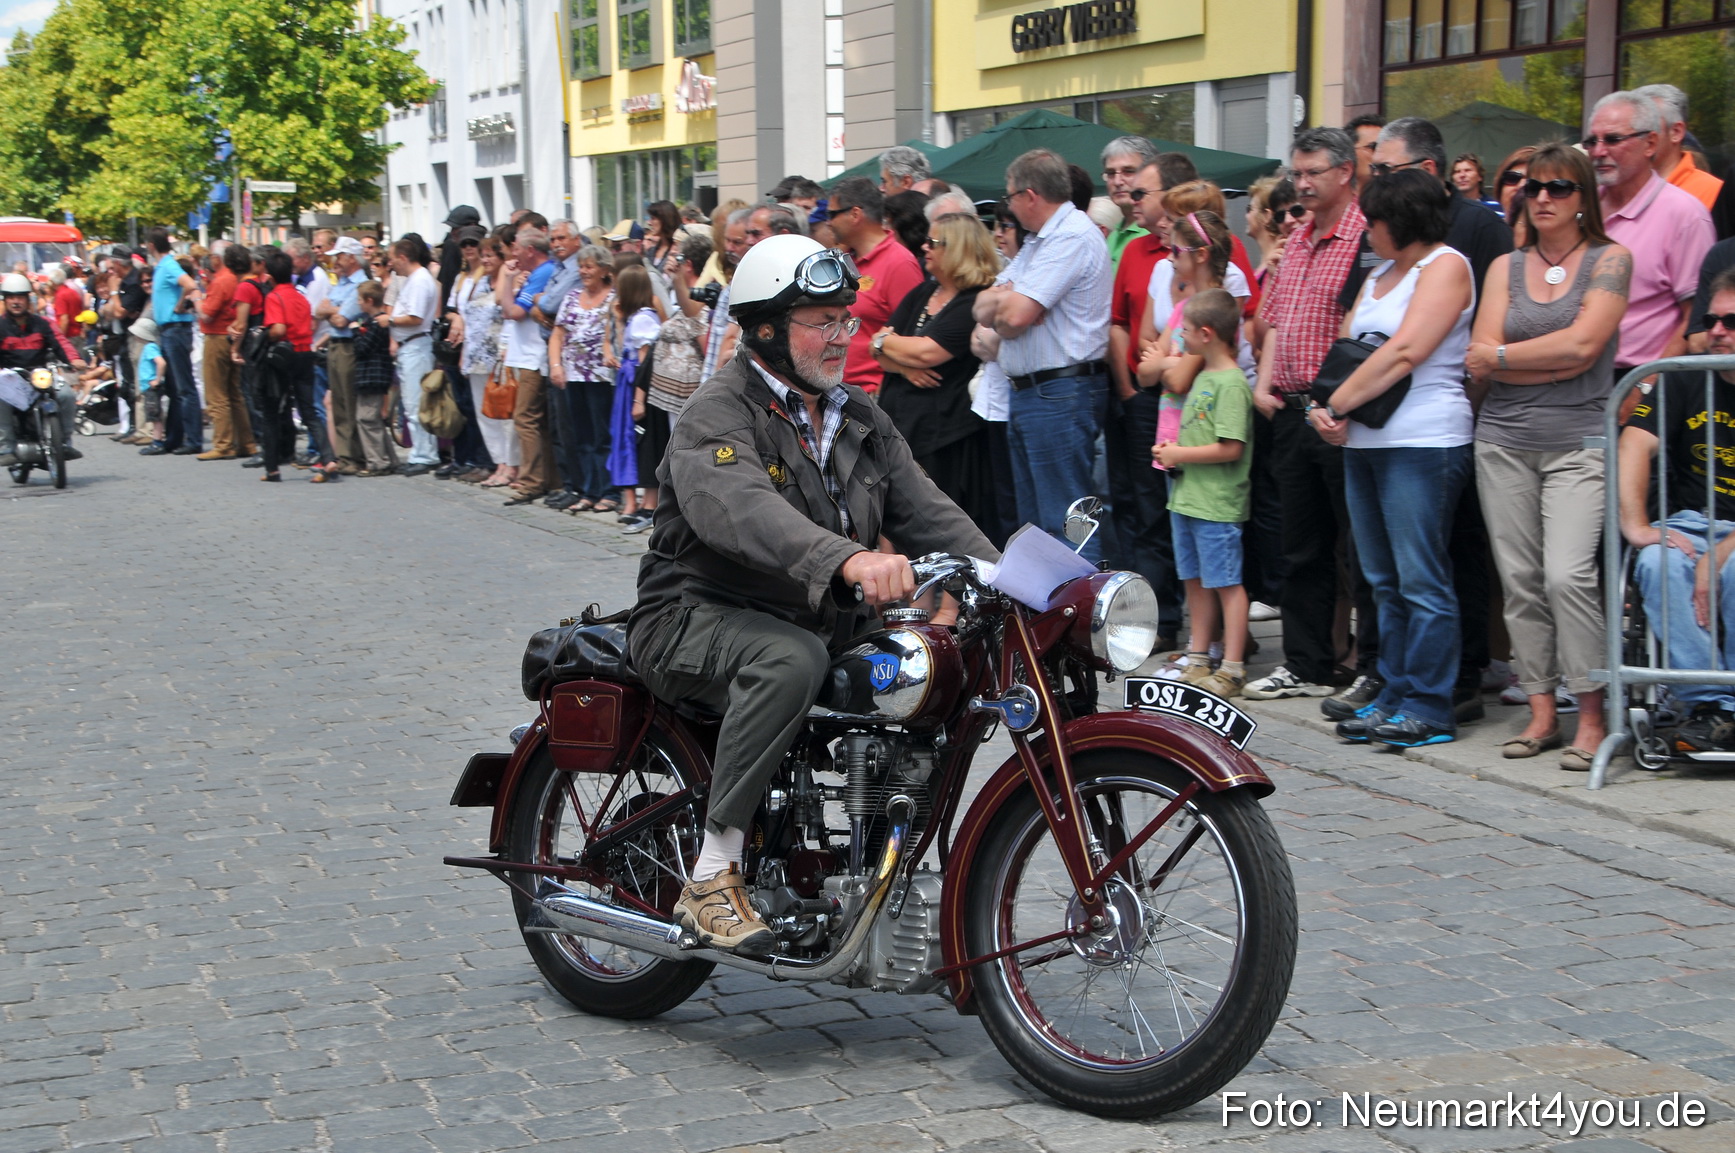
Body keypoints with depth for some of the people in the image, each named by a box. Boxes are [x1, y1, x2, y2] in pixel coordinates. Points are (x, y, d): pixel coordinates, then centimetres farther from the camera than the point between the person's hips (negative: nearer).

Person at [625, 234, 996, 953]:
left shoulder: (860, 420, 14)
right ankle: (712, 878, -31)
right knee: (792, 659, -38)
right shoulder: (718, 415, -13)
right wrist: (849, 559, -50)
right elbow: (740, 511, -33)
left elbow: (925, 511, 8)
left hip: (825, 621, 7)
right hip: (699, 622, -7)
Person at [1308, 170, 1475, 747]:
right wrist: (1324, 408, -3)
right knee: (1385, 582, 11)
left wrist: (1335, 405, -12)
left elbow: (1404, 353, -16)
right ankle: (1394, 694, 16)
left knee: (1421, 581, -7)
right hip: (1364, 442, 9)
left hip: (1423, 442, -9)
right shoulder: (1381, 274, 21)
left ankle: (1429, 708, -3)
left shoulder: (1445, 266, -5)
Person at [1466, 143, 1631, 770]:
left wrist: (1503, 356, -3)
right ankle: (1541, 712, 11)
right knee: (1520, 579, 3)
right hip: (1504, 441, 4)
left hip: (1578, 442, -4)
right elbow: (1480, 360, 1)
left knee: (1567, 575, -16)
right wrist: (1555, 360, -8)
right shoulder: (1506, 267, 12)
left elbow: (1583, 344, -11)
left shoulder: (1609, 260, 3)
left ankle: (1592, 717, -7)